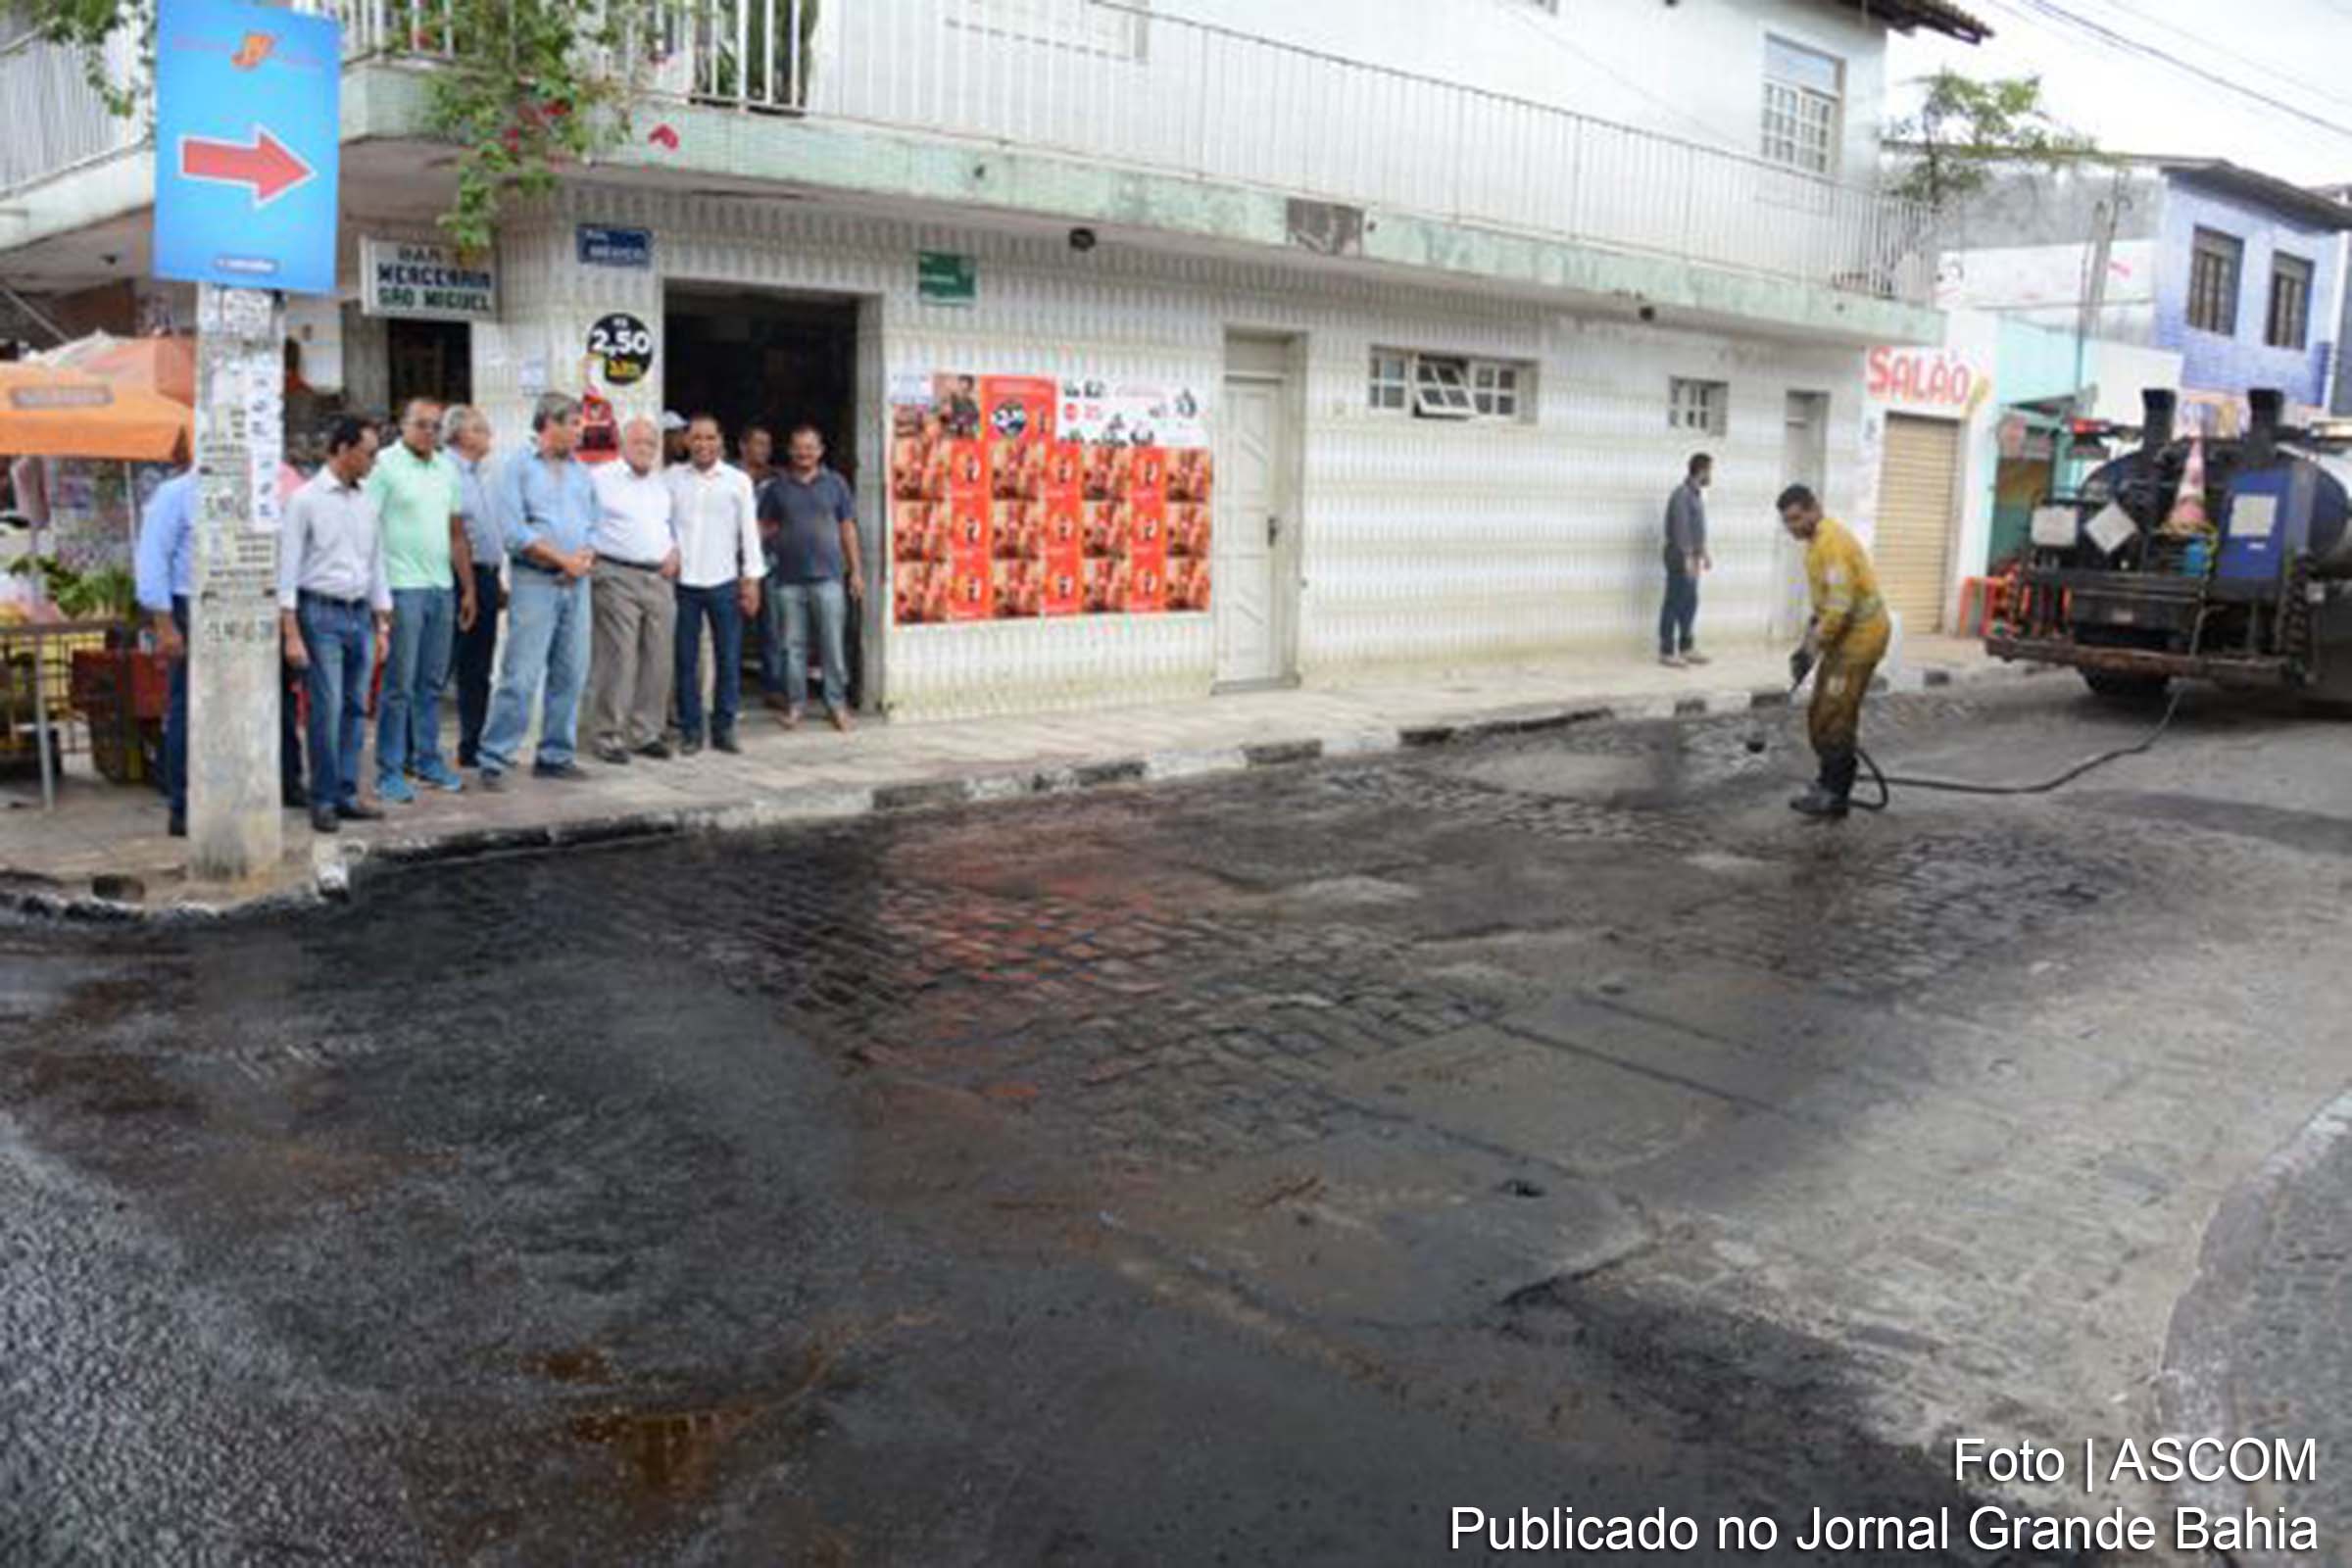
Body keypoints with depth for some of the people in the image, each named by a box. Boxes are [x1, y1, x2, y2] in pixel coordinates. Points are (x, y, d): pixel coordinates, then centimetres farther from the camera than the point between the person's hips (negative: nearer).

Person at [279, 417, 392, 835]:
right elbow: (288, 567, -7)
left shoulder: (367, 502, 12)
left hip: (360, 614, 6)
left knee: (356, 708, 7)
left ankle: (346, 793, 14)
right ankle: (323, 800, 1)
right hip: (322, 612, -6)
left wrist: (383, 625, 14)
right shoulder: (306, 499, -5)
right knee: (327, 709, -7)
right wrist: (291, 633, -12)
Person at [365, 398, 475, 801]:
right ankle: (389, 771, 3)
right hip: (402, 587, -6)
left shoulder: (447, 469, 15)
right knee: (399, 685, -3)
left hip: (442, 587, 6)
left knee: (431, 683, 13)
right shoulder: (385, 465, -6)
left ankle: (426, 758, 22)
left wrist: (468, 588, 17)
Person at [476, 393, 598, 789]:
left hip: (576, 582, 6)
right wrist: (562, 558, -12)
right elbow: (513, 531, -11)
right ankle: (494, 760, -4)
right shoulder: (517, 467, -2)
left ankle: (555, 755, 16)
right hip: (535, 581, -6)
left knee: (570, 673, 7)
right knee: (521, 675, -9)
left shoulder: (581, 472, 17)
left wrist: (587, 557, -4)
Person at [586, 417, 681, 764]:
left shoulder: (662, 485, 19)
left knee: (659, 659, 6)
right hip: (617, 578, -6)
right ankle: (609, 736, -1)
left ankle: (645, 732, 16)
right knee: (617, 659, -8)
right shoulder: (601, 479, -1)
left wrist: (675, 550, 10)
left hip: (659, 579, 6)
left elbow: (673, 524, 28)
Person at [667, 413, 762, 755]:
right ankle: (690, 729, 11)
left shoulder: (738, 480, 5)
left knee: (729, 658, 1)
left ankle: (723, 727, 12)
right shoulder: (672, 478, 6)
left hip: (724, 582, 0)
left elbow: (749, 531, 5)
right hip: (682, 582, 0)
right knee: (686, 659, 3)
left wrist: (752, 578, 0)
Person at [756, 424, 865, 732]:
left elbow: (848, 528, 9)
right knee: (792, 645, 6)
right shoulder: (777, 486, 9)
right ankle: (795, 703, 15)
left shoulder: (835, 483, 8)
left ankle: (837, 703, 6)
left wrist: (856, 570, 5)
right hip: (788, 577, 1)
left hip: (828, 576, -1)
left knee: (833, 643, -2)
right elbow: (762, 526, 14)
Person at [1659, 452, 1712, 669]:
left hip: (1691, 556, 10)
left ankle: (1686, 648, 20)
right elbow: (1681, 527, -23)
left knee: (1690, 603, 13)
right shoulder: (1682, 494, -16)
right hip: (1681, 556, -10)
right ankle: (1666, 652, -2)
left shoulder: (1697, 494, 15)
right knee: (1674, 604, -6)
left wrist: (1703, 553, 22)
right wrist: (1688, 557, -26)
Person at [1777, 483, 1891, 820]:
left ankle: (1834, 796, 0)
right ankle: (1831, 782, 23)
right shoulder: (1818, 540, 13)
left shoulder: (1832, 543, -21)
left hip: (1858, 639, -10)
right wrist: (1811, 639, 15)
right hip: (1845, 638, 10)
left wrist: (1812, 649, -22)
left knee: (1835, 717, -6)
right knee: (1822, 714, 14)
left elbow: (1840, 605, -27)